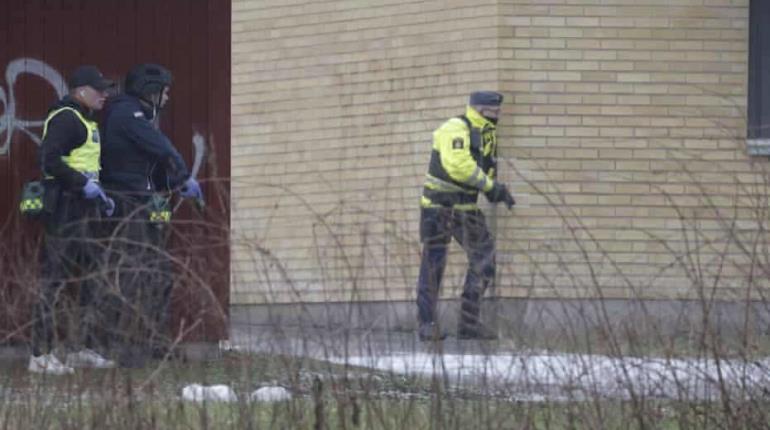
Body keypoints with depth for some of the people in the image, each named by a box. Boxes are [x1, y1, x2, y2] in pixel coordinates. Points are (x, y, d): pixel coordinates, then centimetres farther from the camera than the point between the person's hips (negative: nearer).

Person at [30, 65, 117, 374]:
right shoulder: (65, 118, -12)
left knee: (90, 278, 13)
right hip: (64, 207, -11)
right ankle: (41, 355, -9)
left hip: (84, 206, 11)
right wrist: (84, 184, -23)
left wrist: (100, 197, 18)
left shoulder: (84, 120, 21)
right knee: (54, 279, -10)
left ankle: (84, 349, 19)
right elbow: (49, 160, -22)